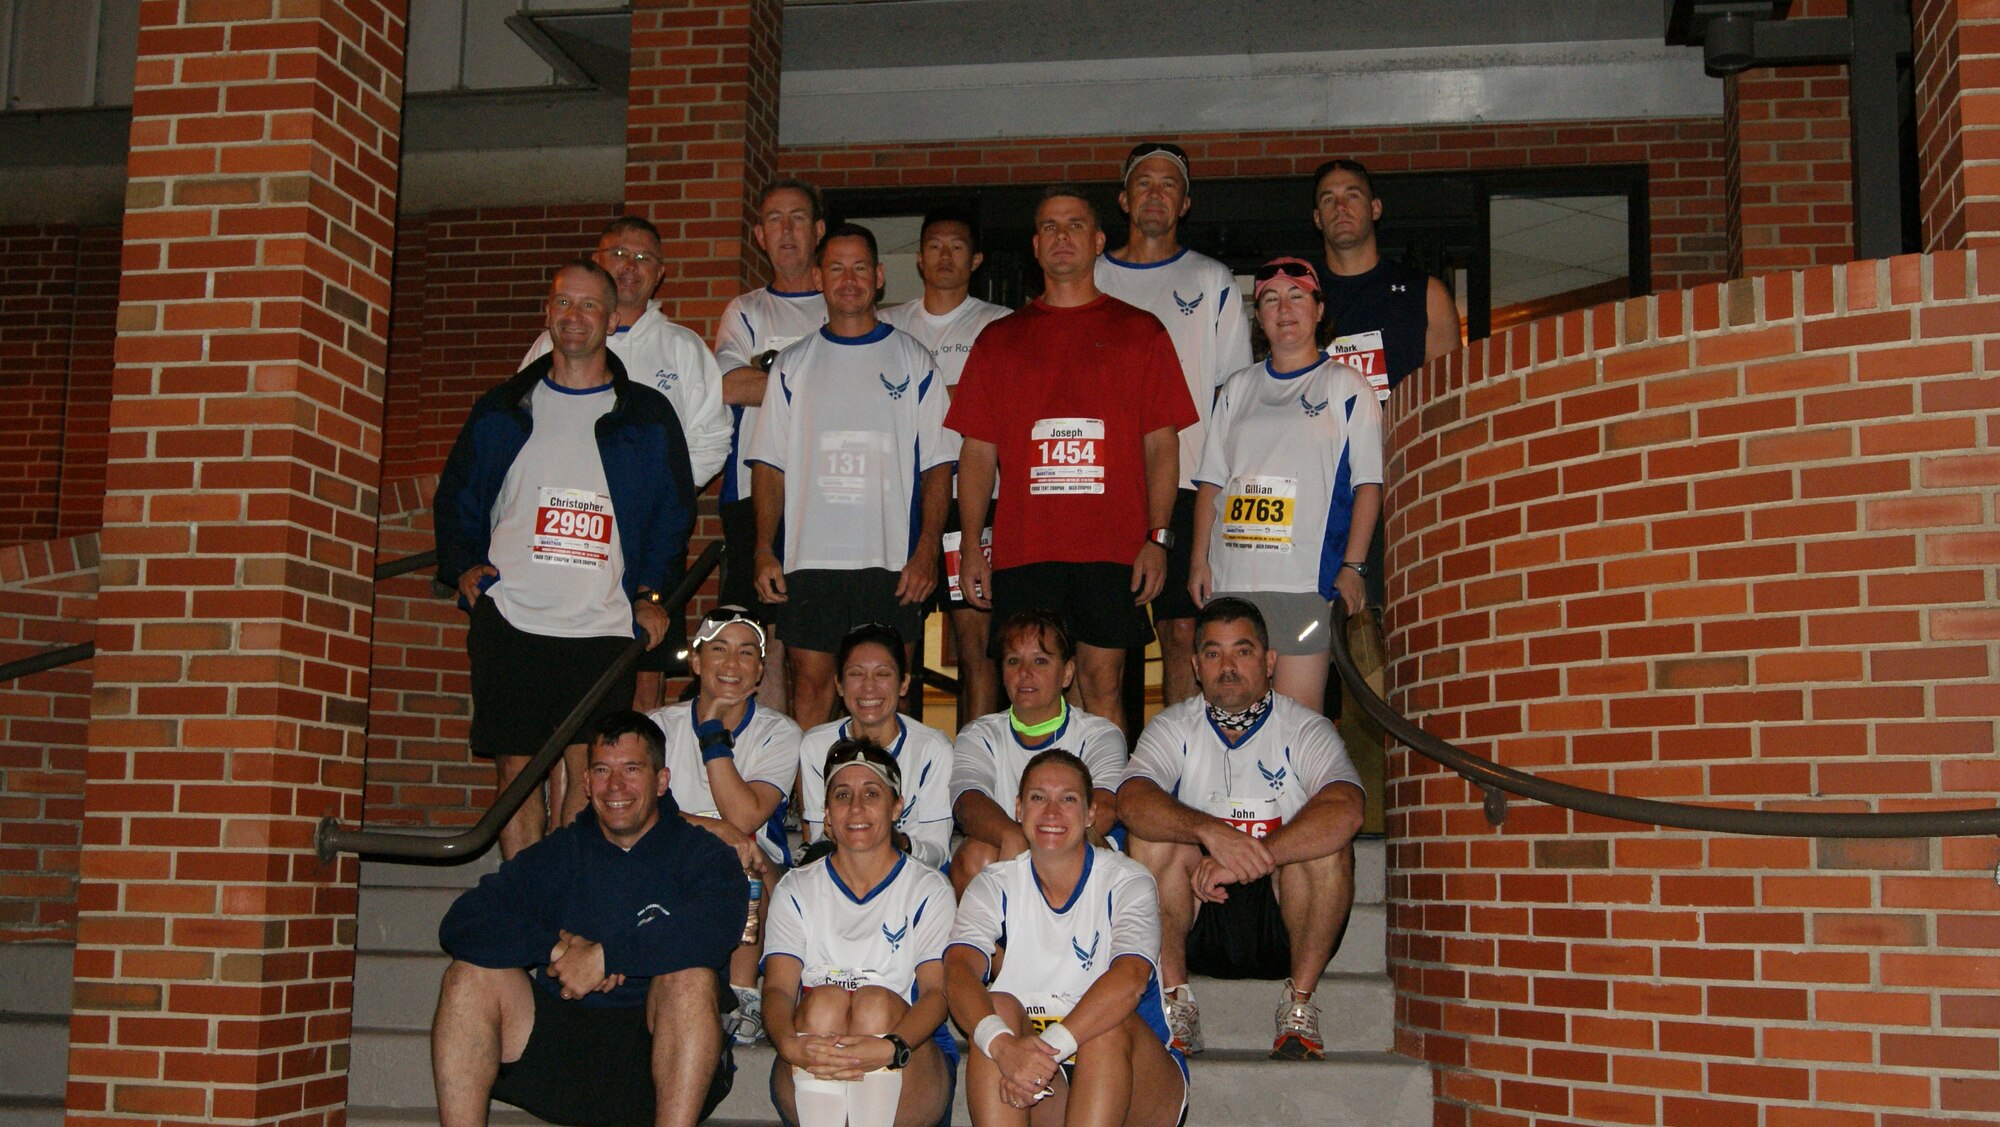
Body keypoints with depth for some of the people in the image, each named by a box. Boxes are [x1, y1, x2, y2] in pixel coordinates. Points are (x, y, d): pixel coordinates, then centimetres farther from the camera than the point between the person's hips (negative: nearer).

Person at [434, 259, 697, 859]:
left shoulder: (648, 416, 9)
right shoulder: (502, 410, 13)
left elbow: (674, 513, 14)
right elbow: (456, 499, 20)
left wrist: (651, 592, 3)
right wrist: (462, 566, 4)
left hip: (603, 628, -1)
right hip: (509, 621, 1)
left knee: (585, 770, -3)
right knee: (517, 769, 1)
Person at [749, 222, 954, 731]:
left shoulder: (912, 360, 7)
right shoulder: (793, 365, 11)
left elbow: (938, 464, 3)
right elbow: (771, 465, 10)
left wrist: (927, 550, -8)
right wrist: (764, 550, -1)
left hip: (892, 560, -1)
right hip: (809, 558, 1)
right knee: (810, 681, 1)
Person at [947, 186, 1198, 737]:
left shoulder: (1141, 332, 11)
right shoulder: (999, 338, 14)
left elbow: (1162, 444, 7)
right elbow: (978, 451, 12)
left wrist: (1157, 537, -4)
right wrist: (970, 546, 2)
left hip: (1113, 548, -1)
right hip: (1021, 547, 1)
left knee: (1102, 686, 0)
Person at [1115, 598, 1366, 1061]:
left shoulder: (1304, 729, -3)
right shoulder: (1172, 728, 2)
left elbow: (1346, 811, -24)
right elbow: (1132, 802, -20)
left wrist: (1244, 860, -33)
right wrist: (1209, 831, -39)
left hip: (1283, 923, -1)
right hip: (1199, 928, 1)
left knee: (1327, 844, -27)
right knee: (1152, 837, -23)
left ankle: (1299, 1007, -14)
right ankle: (1176, 1004, -13)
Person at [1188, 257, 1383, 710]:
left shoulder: (1345, 386, 7)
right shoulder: (1238, 388, 19)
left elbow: (1368, 483, 1)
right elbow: (1212, 481, 17)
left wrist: (1353, 565, -9)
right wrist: (1200, 560, 7)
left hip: (1308, 576, -4)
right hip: (1230, 576, 4)